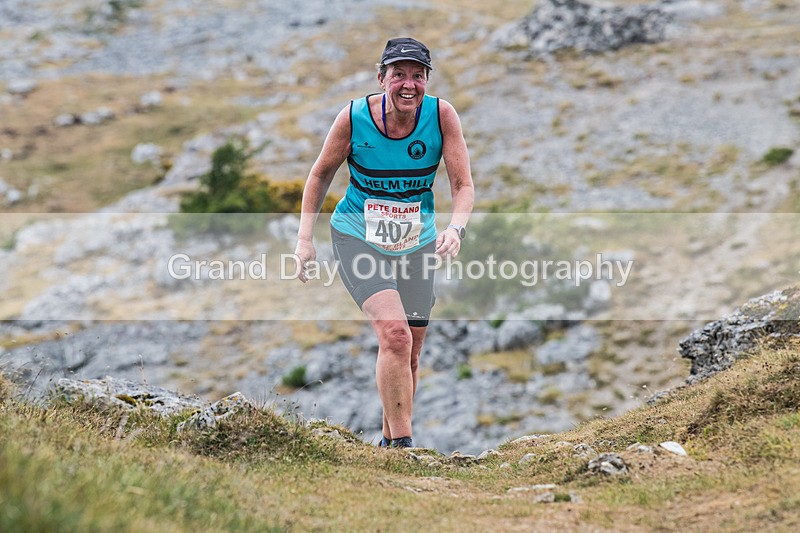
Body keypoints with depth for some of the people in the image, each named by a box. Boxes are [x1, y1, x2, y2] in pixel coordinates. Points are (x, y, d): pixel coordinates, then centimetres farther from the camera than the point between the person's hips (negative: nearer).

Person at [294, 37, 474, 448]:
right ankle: (402, 442, -15)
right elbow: (321, 173, 0)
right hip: (357, 238, -3)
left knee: (409, 355, 9)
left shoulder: (441, 115, -13)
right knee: (395, 333, -24)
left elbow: (463, 185, -9)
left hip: (416, 244, 3)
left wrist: (456, 228, -29)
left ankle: (389, 443, 29)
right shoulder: (354, 117, -16)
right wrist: (305, 237, -4)